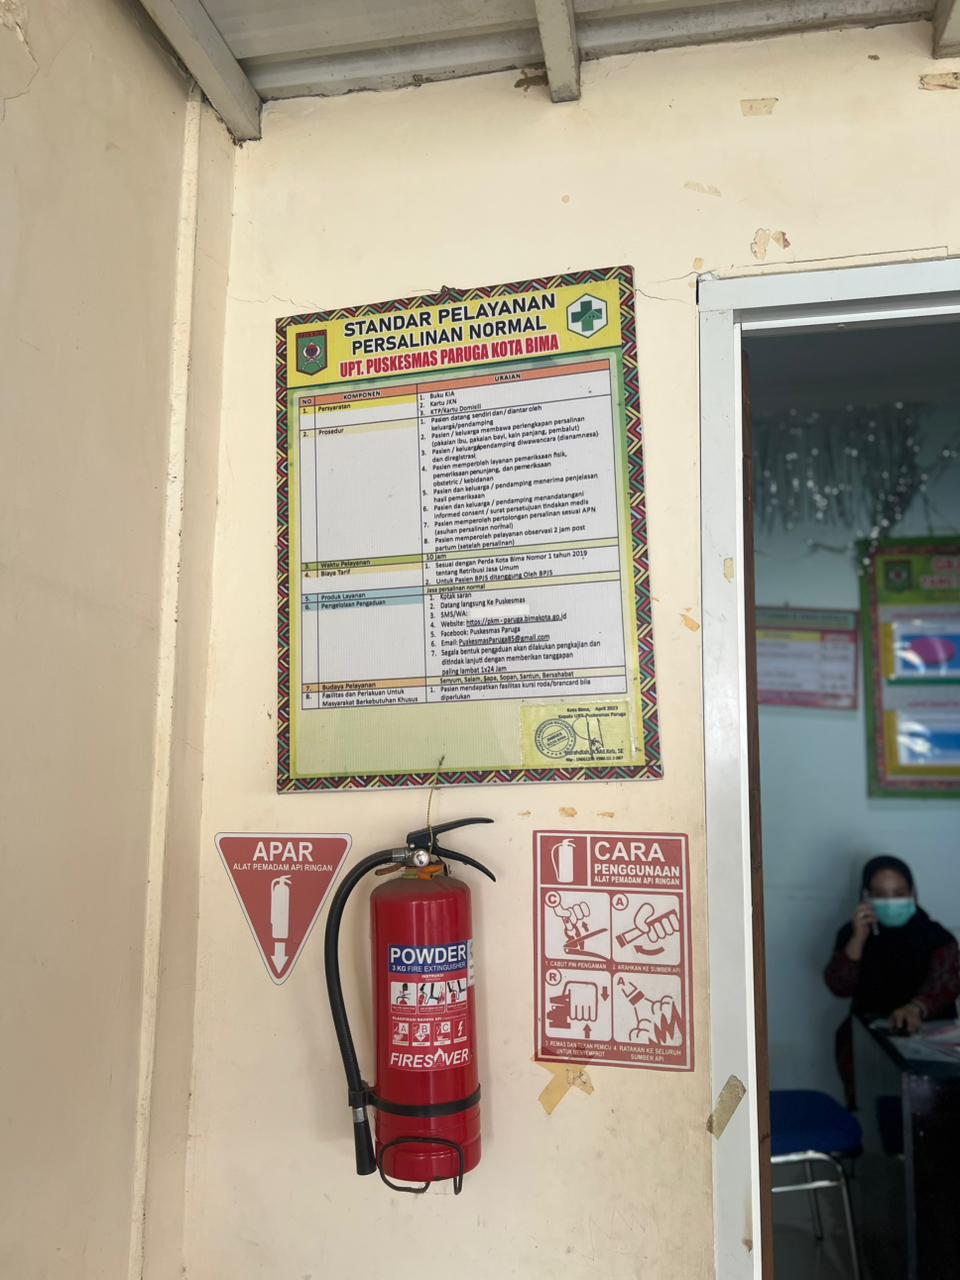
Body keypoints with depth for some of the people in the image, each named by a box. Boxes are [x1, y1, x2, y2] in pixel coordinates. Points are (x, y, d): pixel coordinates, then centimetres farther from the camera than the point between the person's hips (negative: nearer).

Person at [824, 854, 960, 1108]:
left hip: (926, 1031, -2)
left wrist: (916, 1008, -43)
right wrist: (858, 939, -23)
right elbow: (839, 987, -9)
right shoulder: (853, 932, 1)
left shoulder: (936, 936, -5)